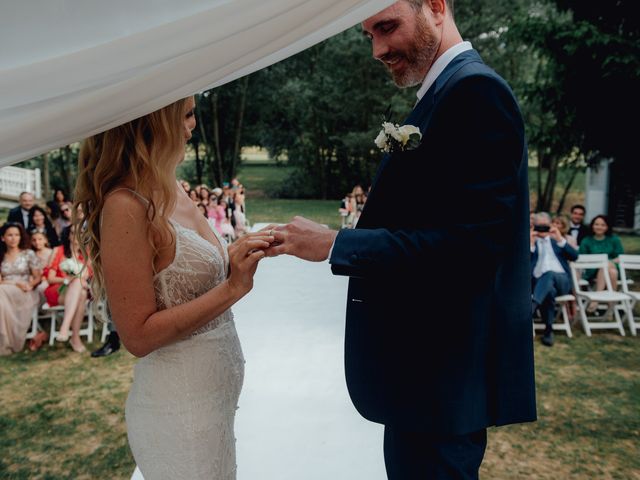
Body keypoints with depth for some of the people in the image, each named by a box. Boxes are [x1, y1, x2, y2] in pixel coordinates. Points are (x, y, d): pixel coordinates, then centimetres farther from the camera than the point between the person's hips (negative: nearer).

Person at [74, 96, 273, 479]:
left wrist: (237, 256, -3)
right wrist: (232, 288, -24)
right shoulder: (125, 207, -22)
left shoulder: (172, 190, 3)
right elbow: (139, 335, -22)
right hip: (180, 408, -8)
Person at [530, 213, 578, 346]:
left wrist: (560, 240, -4)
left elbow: (574, 256, 7)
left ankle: (531, 308, -58)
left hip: (561, 280, 1)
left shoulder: (557, 240, 24)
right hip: (539, 281, -1)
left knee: (549, 274, -38)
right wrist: (531, 244, -7)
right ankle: (548, 329, -35)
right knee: (549, 290, -39)